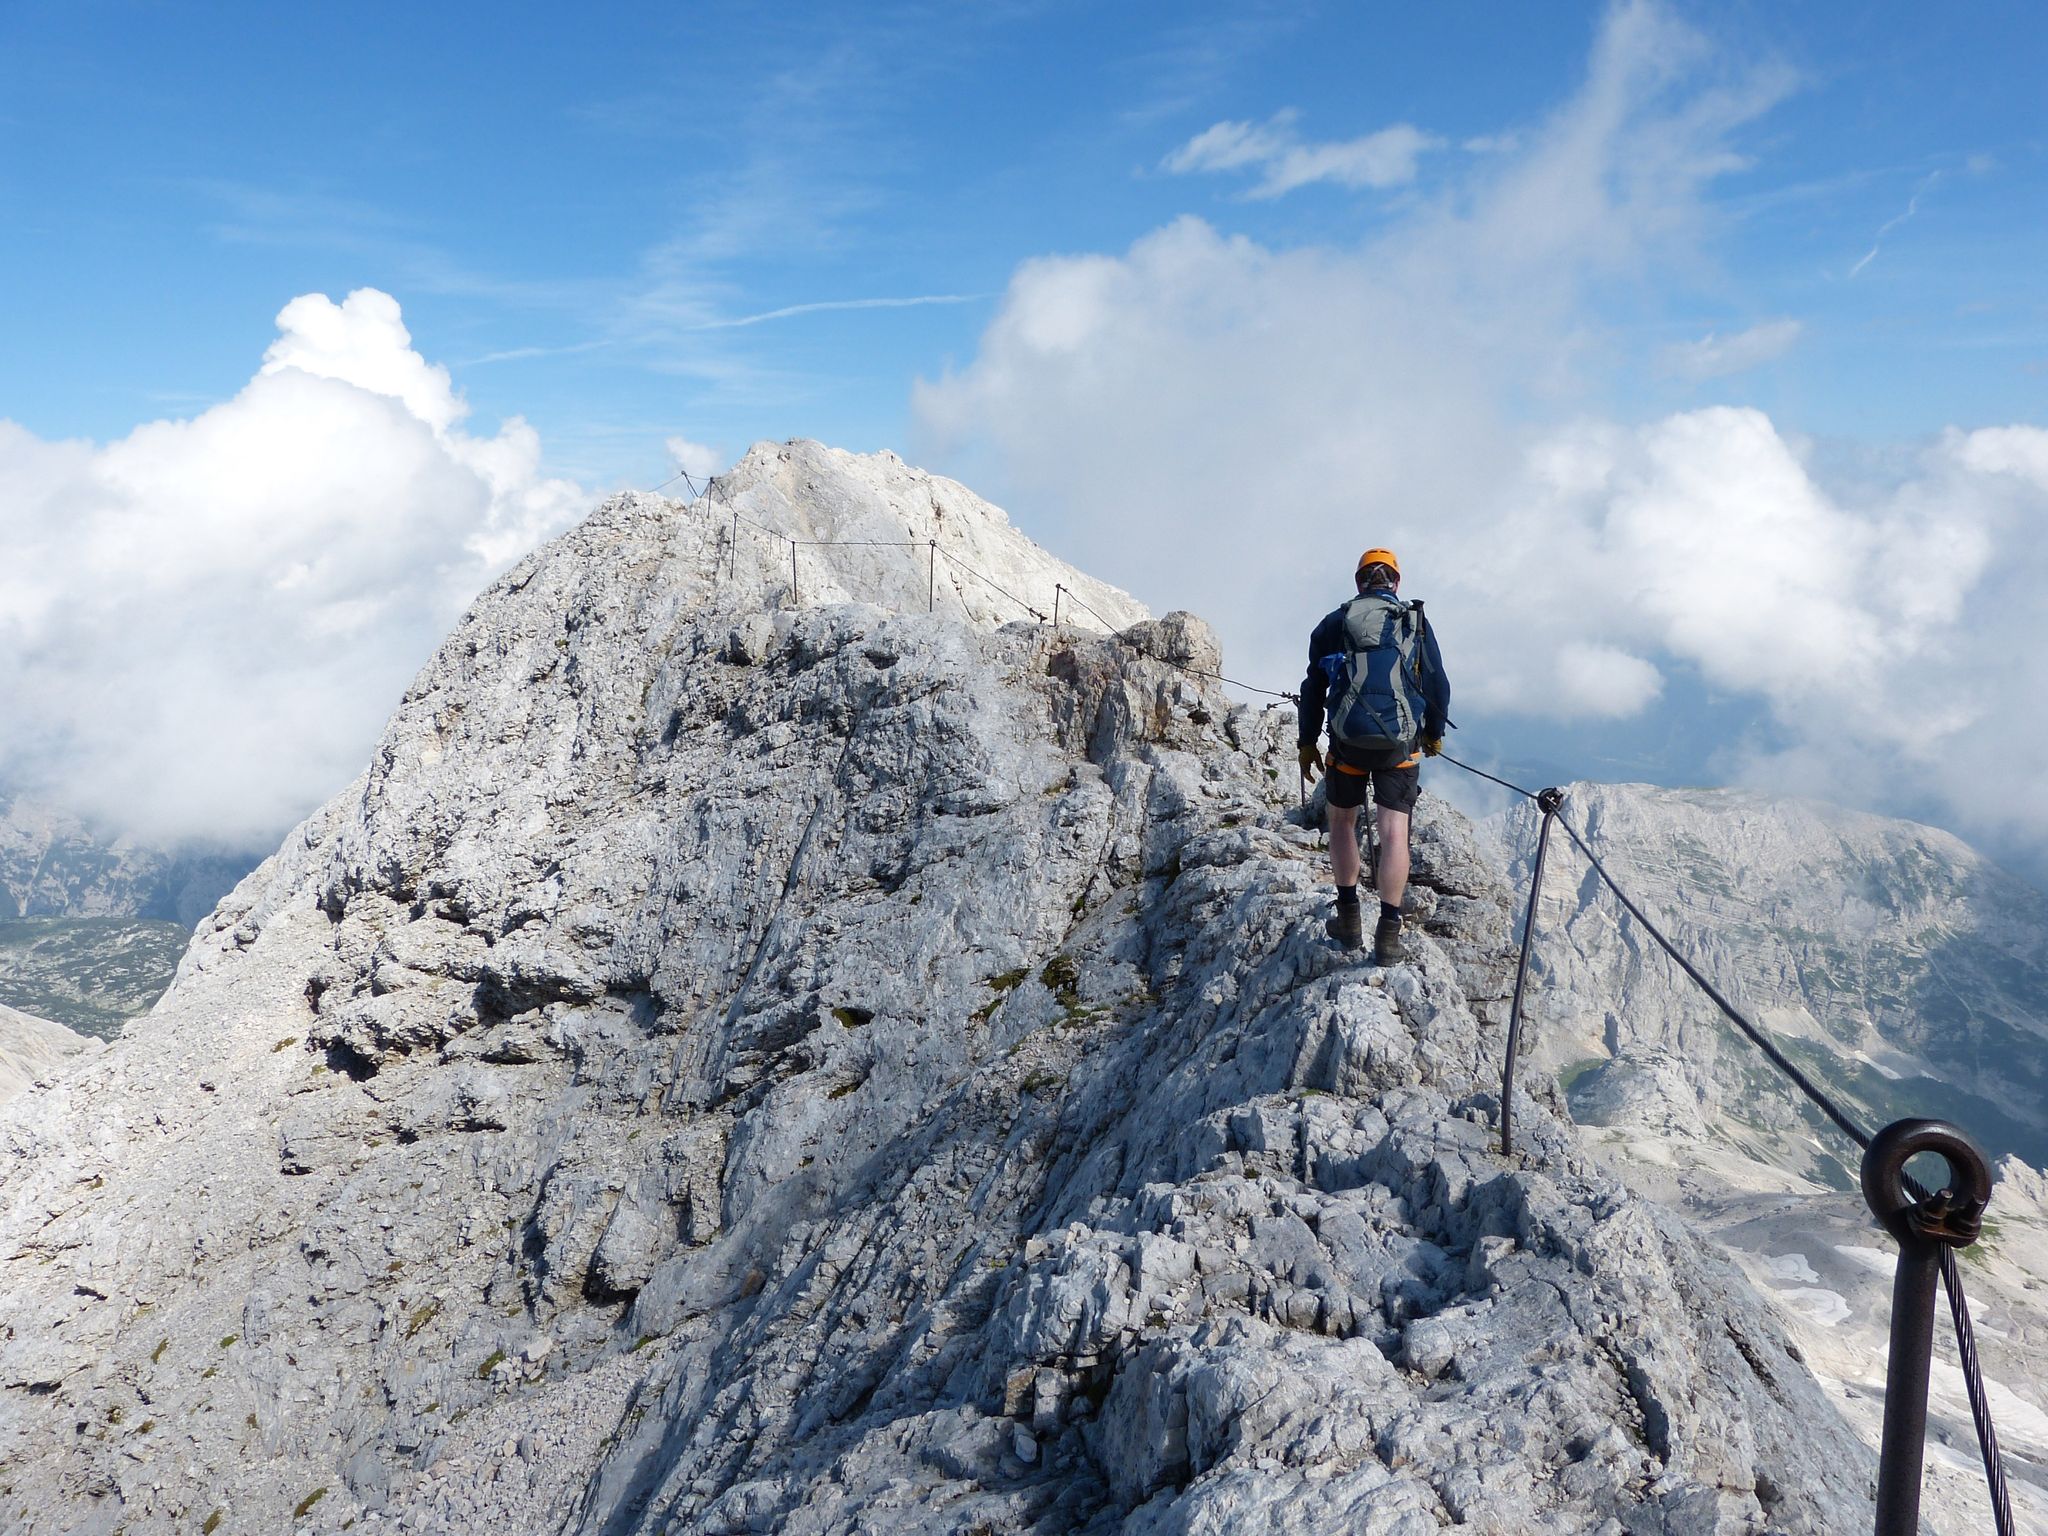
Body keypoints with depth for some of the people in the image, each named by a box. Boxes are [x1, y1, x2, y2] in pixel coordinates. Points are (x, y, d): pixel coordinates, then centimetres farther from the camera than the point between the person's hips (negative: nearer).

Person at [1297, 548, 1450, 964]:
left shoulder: (1335, 624, 7)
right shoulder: (1416, 623, 8)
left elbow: (1313, 688, 8)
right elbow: (1438, 686, 11)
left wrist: (1307, 743, 15)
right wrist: (1434, 734, 26)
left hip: (1347, 740, 0)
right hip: (1400, 742, 0)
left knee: (1342, 821, 19)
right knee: (1395, 831, 0)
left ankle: (1350, 919, 20)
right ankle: (1388, 933, -4)